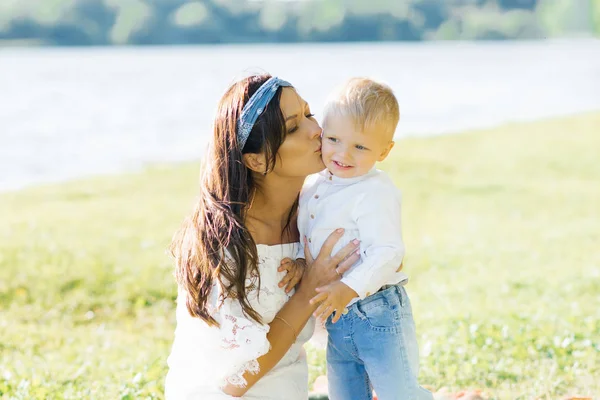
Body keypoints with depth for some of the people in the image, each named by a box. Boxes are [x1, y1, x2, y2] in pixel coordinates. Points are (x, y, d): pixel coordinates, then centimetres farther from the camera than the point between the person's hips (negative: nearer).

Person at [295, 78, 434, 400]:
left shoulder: (375, 193, -18)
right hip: (337, 320, 8)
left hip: (377, 315, -8)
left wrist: (349, 288, -35)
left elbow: (387, 252, -25)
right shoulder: (313, 188, 6)